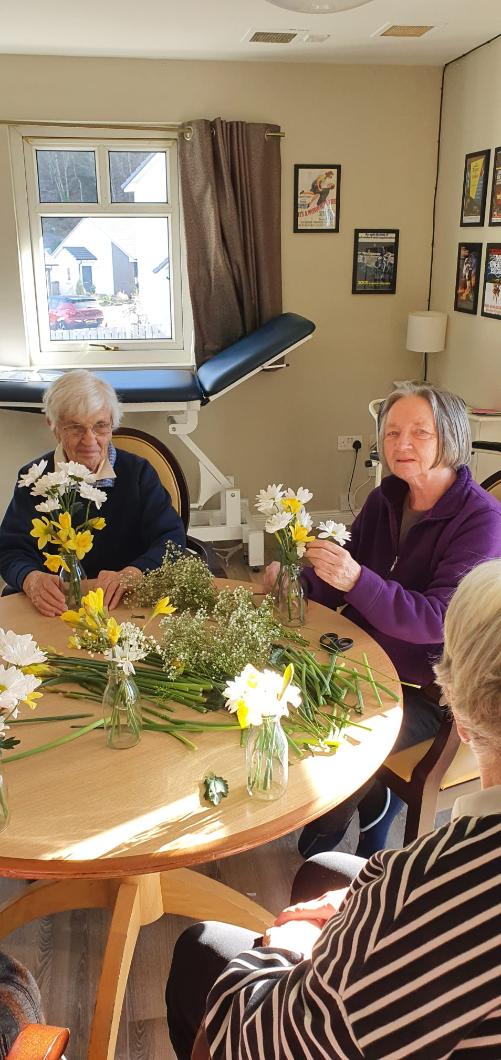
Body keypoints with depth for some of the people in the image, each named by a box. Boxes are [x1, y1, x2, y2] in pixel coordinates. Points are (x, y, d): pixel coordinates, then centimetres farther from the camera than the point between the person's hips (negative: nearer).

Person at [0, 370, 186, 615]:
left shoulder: (138, 472, 1)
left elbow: (172, 539, -5)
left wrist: (129, 575, -25)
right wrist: (31, 579, -27)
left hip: (129, 604, -1)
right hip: (54, 609, 1)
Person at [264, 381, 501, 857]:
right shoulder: (384, 500, 3)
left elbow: (438, 620, -25)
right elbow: (340, 588, 7)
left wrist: (357, 580, -38)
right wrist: (295, 578, -15)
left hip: (429, 692, -6)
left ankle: (319, 845, 14)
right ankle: (374, 798, 15)